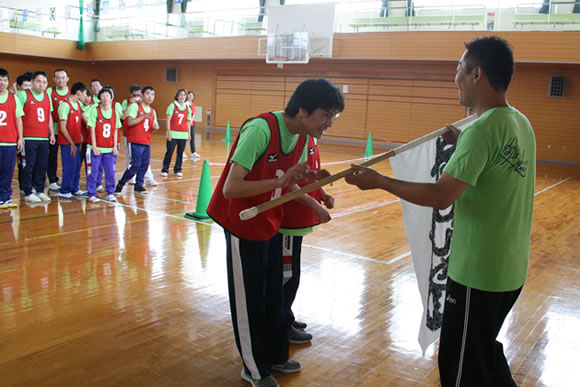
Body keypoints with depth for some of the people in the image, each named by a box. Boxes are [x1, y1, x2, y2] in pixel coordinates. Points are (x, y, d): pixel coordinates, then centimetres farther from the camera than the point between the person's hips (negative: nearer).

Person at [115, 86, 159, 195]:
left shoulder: (152, 111, 16)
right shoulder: (135, 106, -4)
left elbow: (154, 126, 23)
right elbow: (129, 122, -14)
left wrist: (155, 127, -1)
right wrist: (144, 117, -21)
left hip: (146, 142, 7)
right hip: (135, 141, -7)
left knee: (145, 164, 3)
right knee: (136, 165, -9)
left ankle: (139, 185, 16)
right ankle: (121, 184, 8)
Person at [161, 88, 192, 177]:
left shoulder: (188, 108, 9)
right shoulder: (172, 106, -1)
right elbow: (168, 120, -5)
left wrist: (188, 134, 8)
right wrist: (169, 132, -11)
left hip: (183, 134, 3)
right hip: (173, 134, -3)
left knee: (180, 153, 6)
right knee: (169, 152, -1)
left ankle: (178, 170, 17)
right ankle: (165, 169, 10)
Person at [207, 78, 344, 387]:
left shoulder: (301, 136, -4)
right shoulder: (260, 129, -29)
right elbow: (231, 188, -33)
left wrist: (310, 192, -9)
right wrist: (279, 180, -42)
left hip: (271, 223, 8)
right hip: (243, 224, -7)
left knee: (274, 294, 18)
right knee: (249, 300, 7)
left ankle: (275, 356, 38)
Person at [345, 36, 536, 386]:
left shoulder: (481, 129, -22)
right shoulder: (520, 124, 5)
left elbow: (441, 196, -25)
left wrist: (379, 181, -16)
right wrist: (462, 144, 18)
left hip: (479, 272, -9)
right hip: (512, 269, 9)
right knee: (484, 351, 27)